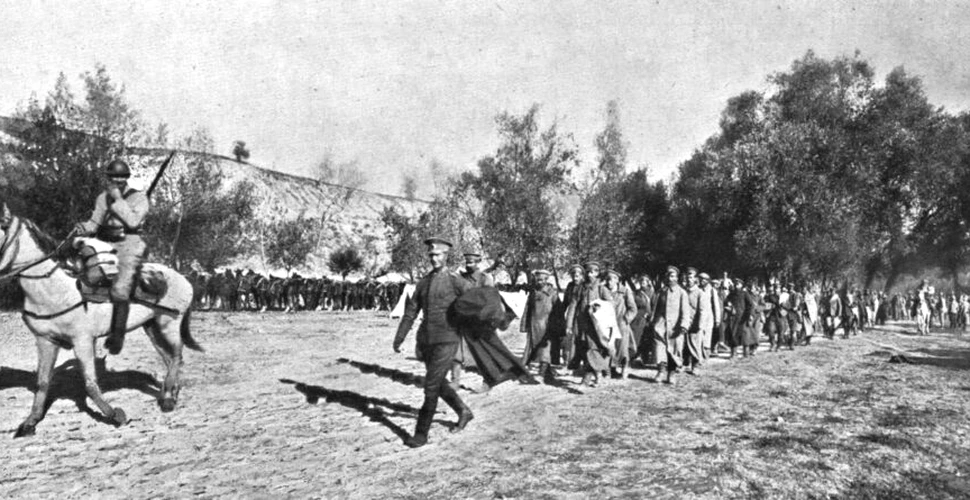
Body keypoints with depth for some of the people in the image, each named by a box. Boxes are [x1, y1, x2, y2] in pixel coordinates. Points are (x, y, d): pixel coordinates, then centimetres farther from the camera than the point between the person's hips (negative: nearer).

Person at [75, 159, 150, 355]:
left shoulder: (139, 198, 0)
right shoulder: (103, 197, 16)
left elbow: (133, 221, -14)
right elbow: (95, 222, 19)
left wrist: (118, 199, -13)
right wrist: (84, 228, -3)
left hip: (129, 245, -7)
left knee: (120, 288, -24)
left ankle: (118, 334, -17)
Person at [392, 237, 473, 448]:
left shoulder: (456, 282, -5)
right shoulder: (423, 283, 11)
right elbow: (410, 312, 13)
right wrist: (399, 338, 9)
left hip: (446, 341, -6)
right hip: (426, 340, 6)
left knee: (432, 386, -8)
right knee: (438, 384, 17)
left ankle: (421, 434, 1)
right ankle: (464, 412, 38)